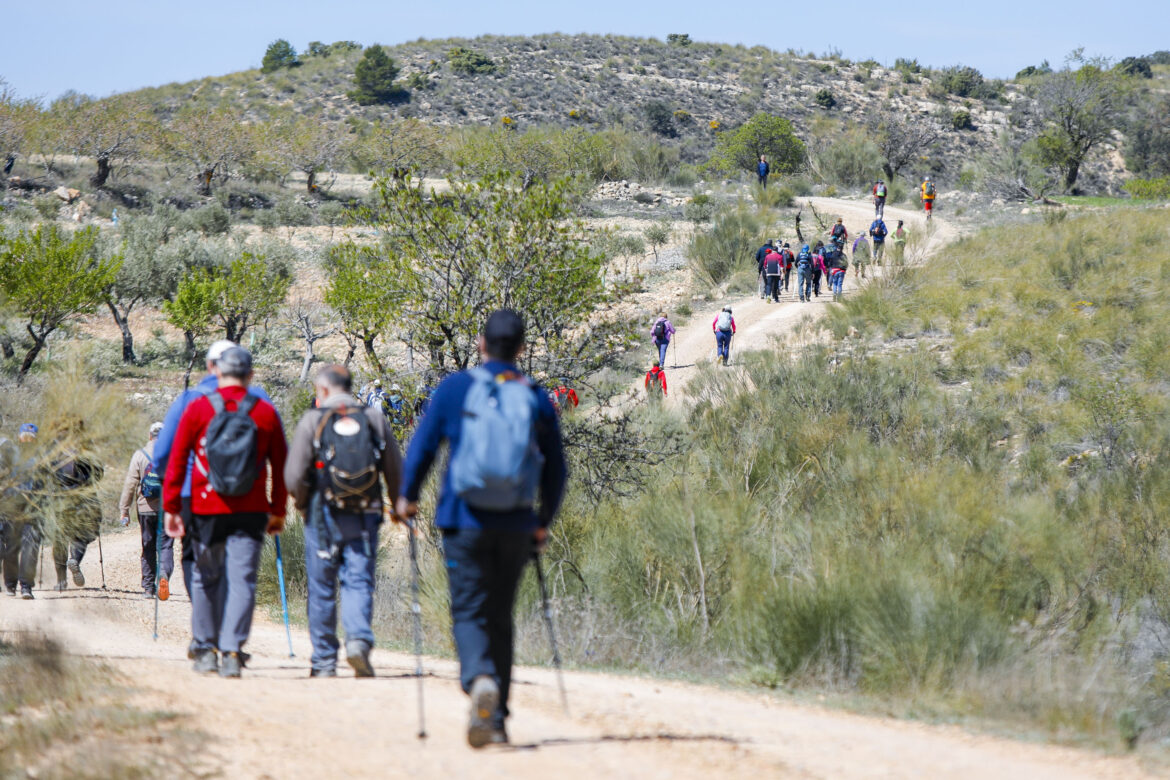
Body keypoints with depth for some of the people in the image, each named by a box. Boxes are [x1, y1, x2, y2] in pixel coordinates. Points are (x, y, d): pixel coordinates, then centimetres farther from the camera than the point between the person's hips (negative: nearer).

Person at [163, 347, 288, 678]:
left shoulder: (198, 409, -1)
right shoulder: (266, 413, 3)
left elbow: (176, 461, -1)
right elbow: (280, 466, 8)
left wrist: (171, 507, 4)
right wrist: (278, 510, 17)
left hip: (207, 509, 0)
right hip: (251, 511, 0)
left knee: (206, 578, 14)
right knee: (242, 580, -1)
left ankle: (206, 649, 18)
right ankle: (232, 651, -11)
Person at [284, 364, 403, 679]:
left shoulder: (312, 421, -3)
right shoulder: (375, 419, 5)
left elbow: (293, 476, -6)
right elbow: (396, 472, 7)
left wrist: (303, 505, 13)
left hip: (323, 515, -1)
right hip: (365, 517, 2)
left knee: (322, 590, 7)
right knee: (359, 583, 3)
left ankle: (324, 661, 11)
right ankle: (359, 639, -22)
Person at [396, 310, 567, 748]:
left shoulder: (455, 389, -2)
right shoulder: (537, 400, 5)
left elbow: (423, 445, -1)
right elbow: (555, 470, 9)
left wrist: (407, 497, 14)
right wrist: (544, 523, 22)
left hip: (465, 520, -2)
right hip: (516, 526, 2)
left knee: (469, 612, 0)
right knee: (500, 617, 12)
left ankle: (480, 680, -30)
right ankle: (495, 720, 12)